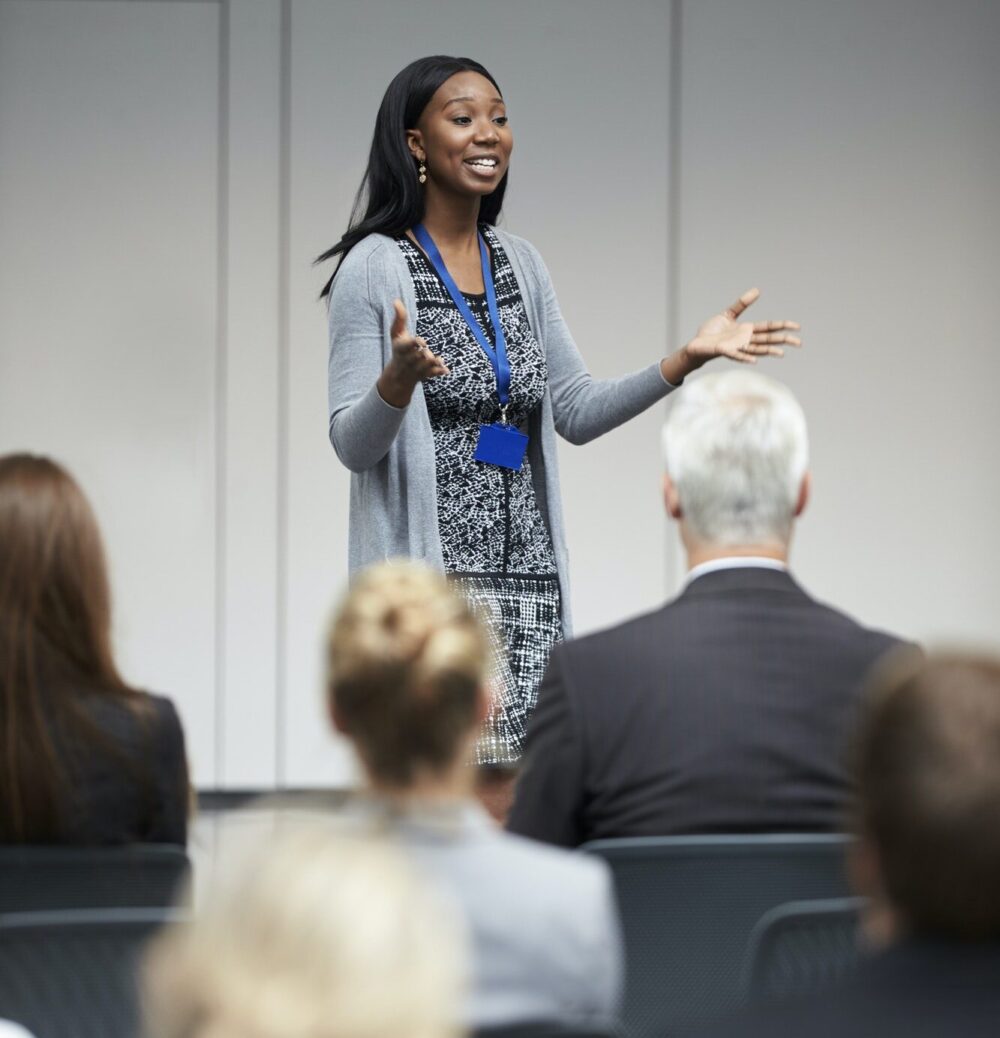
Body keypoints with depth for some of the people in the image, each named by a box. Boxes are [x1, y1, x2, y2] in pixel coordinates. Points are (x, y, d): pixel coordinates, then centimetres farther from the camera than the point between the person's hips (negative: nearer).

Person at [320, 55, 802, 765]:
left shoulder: (521, 265, 14)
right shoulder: (376, 266, -5)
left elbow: (576, 413, 15)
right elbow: (352, 445, -7)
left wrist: (689, 358, 5)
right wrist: (399, 376, -28)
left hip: (527, 574, 6)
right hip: (429, 574, -6)